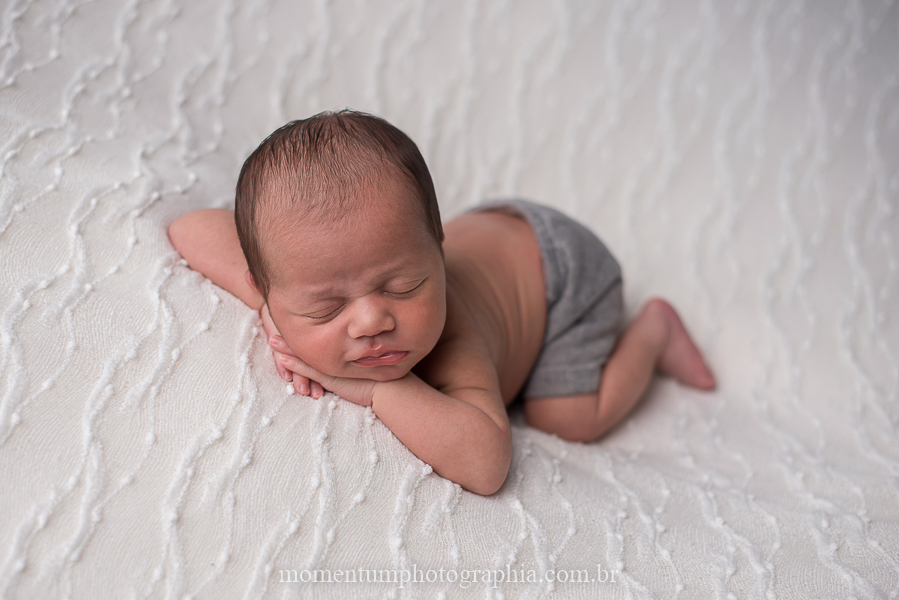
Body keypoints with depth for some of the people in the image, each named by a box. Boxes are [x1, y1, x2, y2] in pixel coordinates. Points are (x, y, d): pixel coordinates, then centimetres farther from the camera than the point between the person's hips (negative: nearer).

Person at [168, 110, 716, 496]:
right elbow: (190, 228, -28)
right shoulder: (307, 288, -34)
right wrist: (266, 306, -40)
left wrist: (377, 389, -56)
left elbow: (485, 465, -58)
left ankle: (653, 327, 14)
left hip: (552, 261, -5)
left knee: (572, 418, -7)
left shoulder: (454, 340, -47)